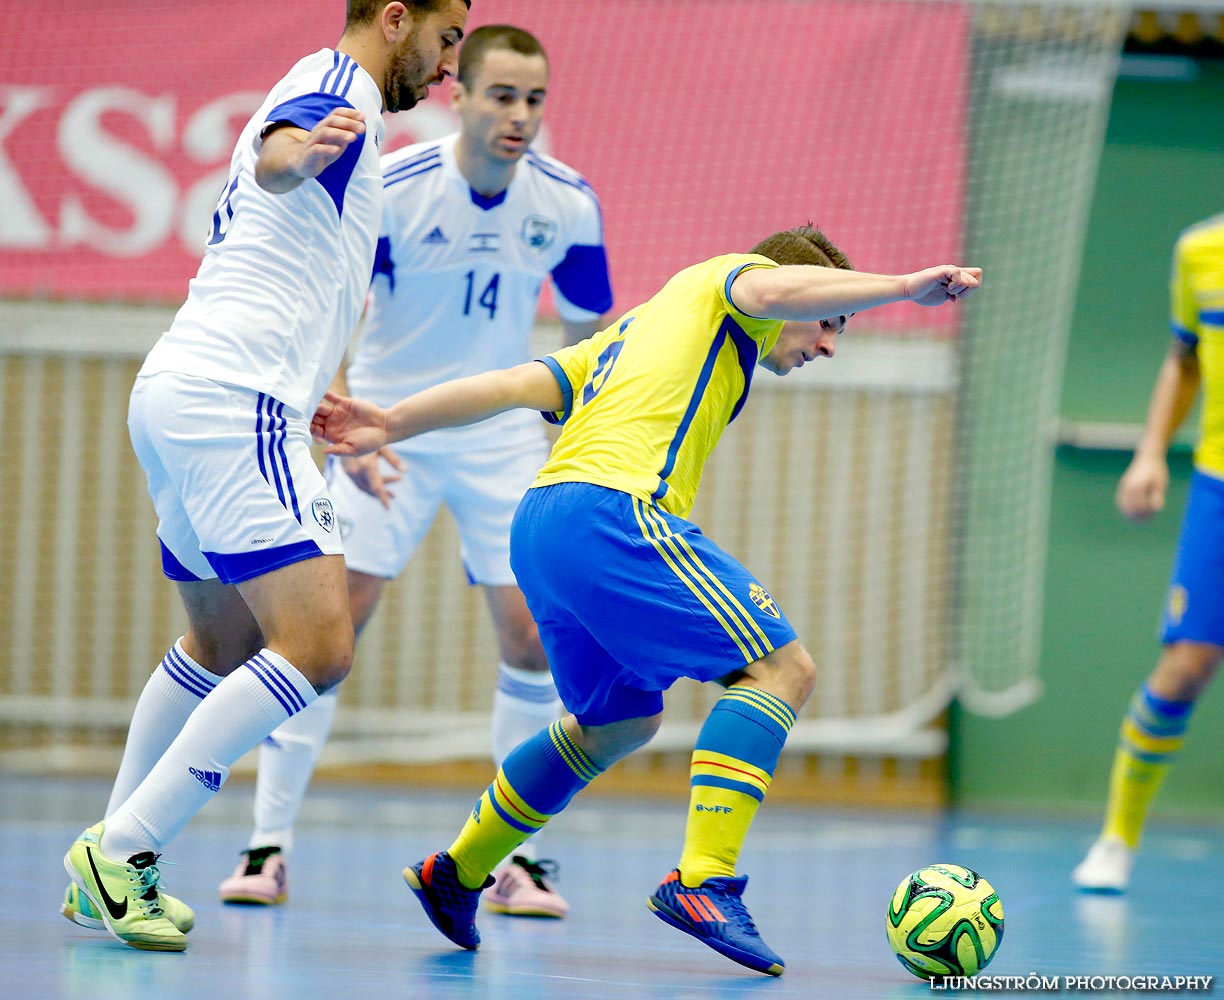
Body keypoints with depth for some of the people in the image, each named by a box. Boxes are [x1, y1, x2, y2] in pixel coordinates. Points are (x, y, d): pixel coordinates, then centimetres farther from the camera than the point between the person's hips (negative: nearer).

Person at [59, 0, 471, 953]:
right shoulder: (339, 81, -4)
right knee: (315, 647, -16)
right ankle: (122, 850, -17)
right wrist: (304, 150, -52)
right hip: (232, 401, -11)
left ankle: (114, 868, 26)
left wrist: (316, 411, 47)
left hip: (178, 394, 11)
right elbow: (274, 155, -28)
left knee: (225, 643, 24)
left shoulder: (321, 95, 27)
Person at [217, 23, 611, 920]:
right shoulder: (388, 191, -17)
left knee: (532, 630, -8)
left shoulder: (568, 204, -8)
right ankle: (271, 845, -1)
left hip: (504, 438, 2)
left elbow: (588, 330, 8)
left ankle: (514, 857, 4)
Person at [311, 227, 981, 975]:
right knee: (781, 667, -10)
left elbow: (518, 384, 25)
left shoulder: (642, 328, 33)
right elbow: (768, 290, -13)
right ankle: (702, 881, -24)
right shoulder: (721, 283, 12)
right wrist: (900, 288, -18)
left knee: (622, 722, 26)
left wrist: (394, 424, 21)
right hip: (613, 510, -9)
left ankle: (455, 875, 34)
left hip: (537, 529, 9)